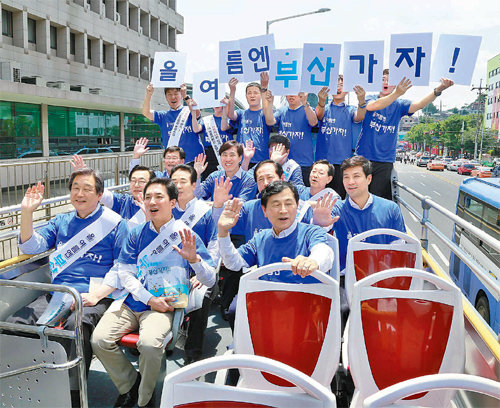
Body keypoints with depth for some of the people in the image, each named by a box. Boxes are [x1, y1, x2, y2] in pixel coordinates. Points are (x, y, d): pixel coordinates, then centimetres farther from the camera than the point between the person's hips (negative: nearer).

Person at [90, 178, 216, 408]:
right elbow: (124, 272, 5)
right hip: (132, 301, 4)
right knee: (99, 340, -16)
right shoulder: (137, 234, 9)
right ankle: (130, 385, 11)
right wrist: (149, 299, -8)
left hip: (164, 307, -4)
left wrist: (193, 258, -24)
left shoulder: (185, 234, -1)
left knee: (149, 344, -30)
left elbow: (210, 280, -3)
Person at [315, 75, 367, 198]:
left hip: (343, 161, 0)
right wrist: (321, 101, -36)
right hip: (322, 160, 0)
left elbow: (359, 117, -11)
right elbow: (319, 115, -12)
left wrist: (361, 101, -34)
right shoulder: (325, 108, 12)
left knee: (339, 197, 0)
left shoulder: (350, 110, 11)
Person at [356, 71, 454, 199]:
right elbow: (373, 106, -21)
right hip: (364, 157, -1)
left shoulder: (399, 105, 8)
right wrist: (397, 93, -35)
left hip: (385, 161, 1)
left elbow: (419, 104, -10)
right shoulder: (370, 100, 3)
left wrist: (438, 90, -28)